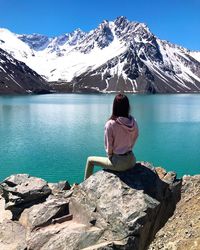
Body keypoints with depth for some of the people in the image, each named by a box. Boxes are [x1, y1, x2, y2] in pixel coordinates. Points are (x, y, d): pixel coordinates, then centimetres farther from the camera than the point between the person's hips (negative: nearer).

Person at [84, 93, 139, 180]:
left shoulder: (110, 124, -20)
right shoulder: (133, 122, -7)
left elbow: (108, 146, -11)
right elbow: (134, 141, 5)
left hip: (118, 163, -5)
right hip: (132, 160, 5)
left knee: (90, 160, 17)